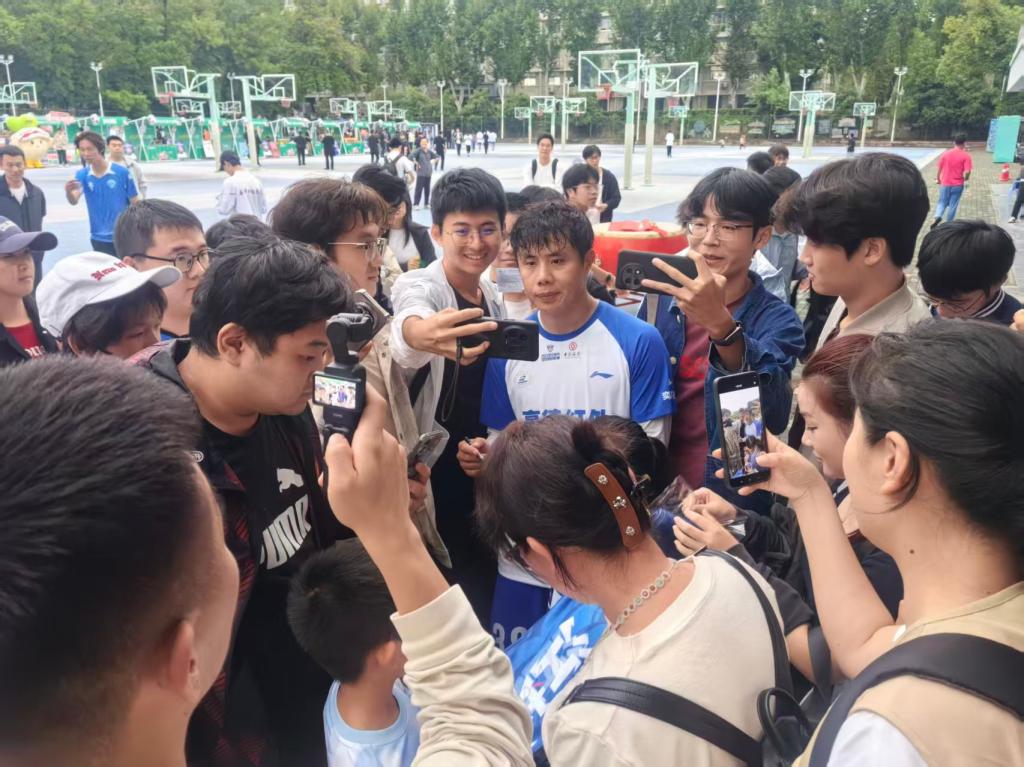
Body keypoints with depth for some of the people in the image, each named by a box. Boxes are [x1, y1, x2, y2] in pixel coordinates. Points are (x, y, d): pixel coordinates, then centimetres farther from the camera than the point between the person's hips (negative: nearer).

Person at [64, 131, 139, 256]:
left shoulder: (122, 173, -9)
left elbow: (135, 204, -4)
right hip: (99, 238, 3)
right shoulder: (82, 175, -1)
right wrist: (68, 191, -38)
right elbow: (74, 201, -15)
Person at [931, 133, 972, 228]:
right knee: (953, 205, 8)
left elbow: (939, 168, 4)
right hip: (958, 185, -2)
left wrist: (939, 179, 21)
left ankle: (937, 217, -16)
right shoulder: (966, 155, -9)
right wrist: (966, 180, 5)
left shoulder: (946, 153, -1)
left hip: (945, 183, 2)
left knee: (942, 203, 13)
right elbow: (967, 172, -16)